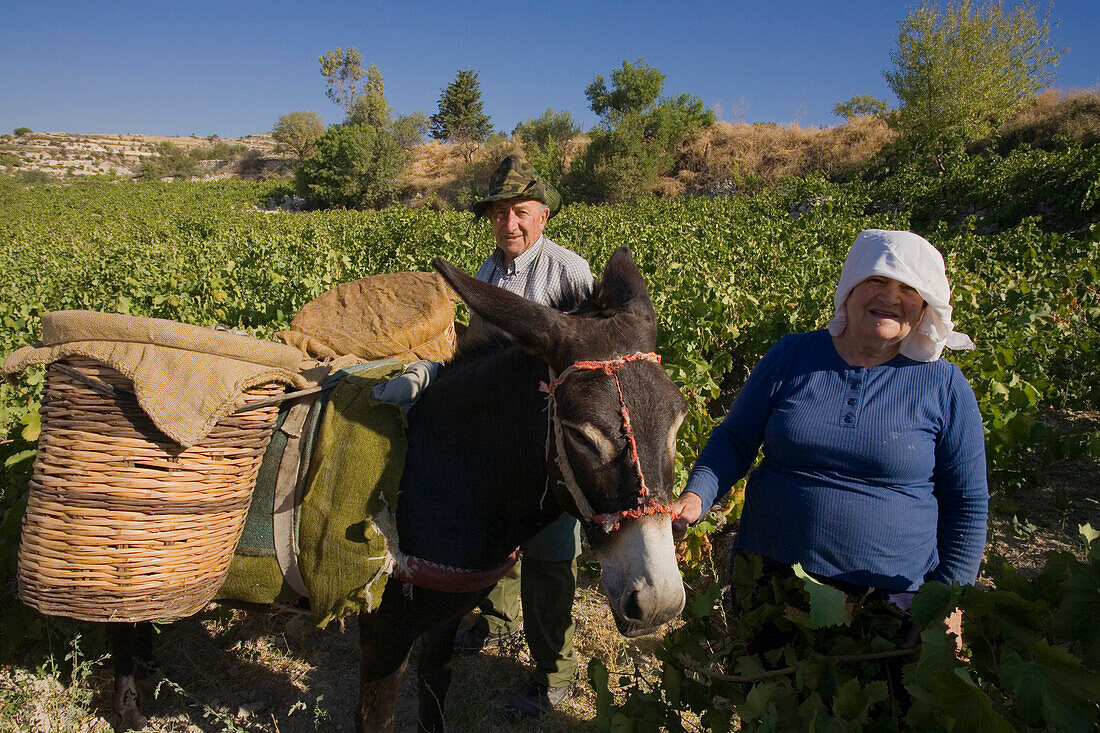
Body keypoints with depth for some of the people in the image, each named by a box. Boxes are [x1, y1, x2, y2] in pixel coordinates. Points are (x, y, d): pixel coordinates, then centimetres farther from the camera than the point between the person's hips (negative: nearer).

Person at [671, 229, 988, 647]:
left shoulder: (945, 387, -4)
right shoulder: (792, 357, -2)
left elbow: (968, 504, 2)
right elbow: (734, 441, 2)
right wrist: (696, 497, -16)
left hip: (891, 599, -1)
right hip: (769, 577, 2)